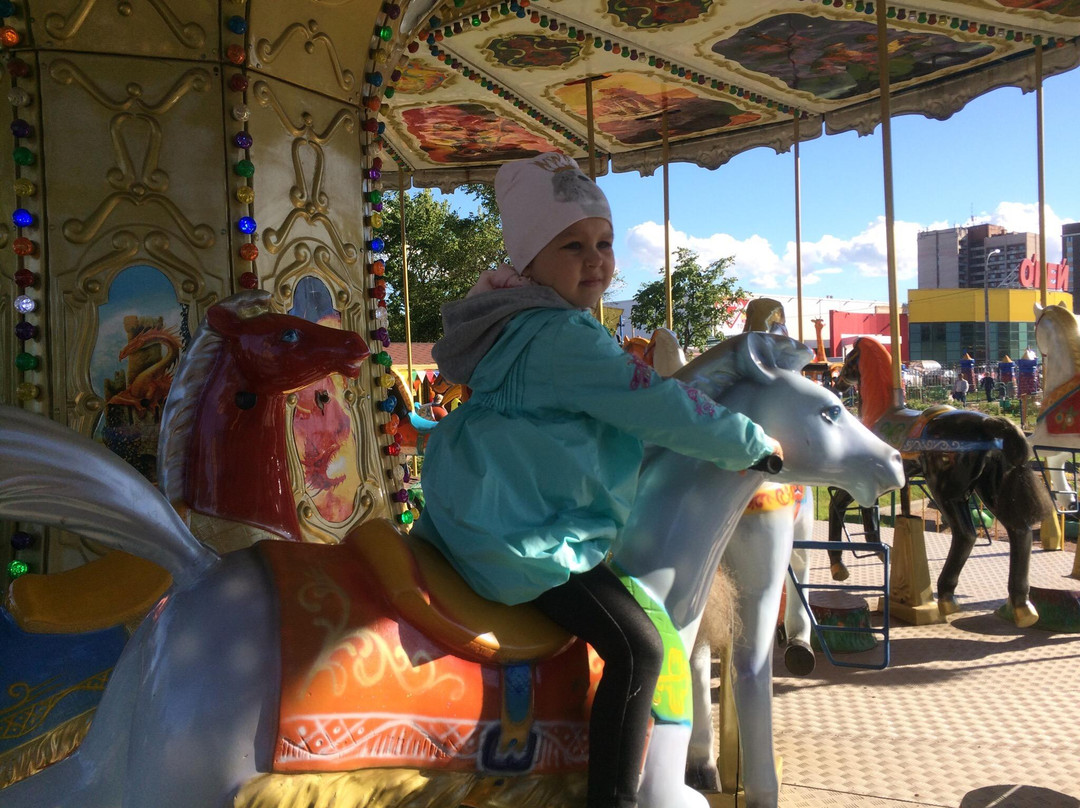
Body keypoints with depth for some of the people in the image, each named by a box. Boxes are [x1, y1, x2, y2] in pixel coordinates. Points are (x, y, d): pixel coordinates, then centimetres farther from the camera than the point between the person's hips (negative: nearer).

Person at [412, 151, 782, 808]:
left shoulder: (522, 328, 14)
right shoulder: (566, 337, -19)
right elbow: (662, 410, -18)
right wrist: (755, 444, -6)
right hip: (525, 537, -11)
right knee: (637, 648, -14)